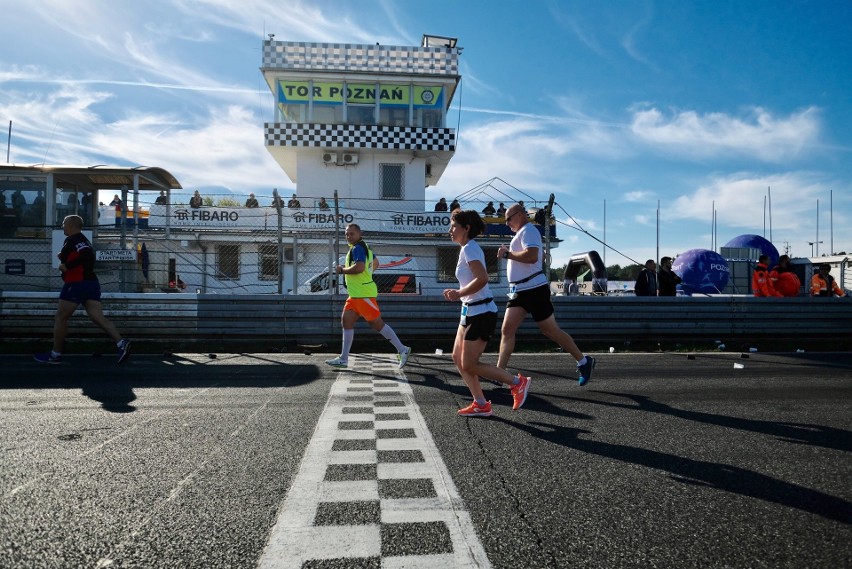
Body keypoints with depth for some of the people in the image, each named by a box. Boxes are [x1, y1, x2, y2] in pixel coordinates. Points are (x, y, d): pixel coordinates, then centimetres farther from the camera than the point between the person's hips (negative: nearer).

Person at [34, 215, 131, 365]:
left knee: (60, 318, 5)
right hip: (91, 283, 9)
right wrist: (64, 259, 14)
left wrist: (67, 266, -17)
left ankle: (55, 355, 13)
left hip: (77, 284, -9)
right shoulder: (81, 240, 22)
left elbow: (87, 256, -25)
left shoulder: (74, 239, -9)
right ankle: (121, 343, -21)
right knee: (98, 317, -4)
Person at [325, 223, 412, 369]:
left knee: (377, 324, -5)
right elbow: (376, 263, 30)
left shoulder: (357, 248, -14)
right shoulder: (364, 247, 16)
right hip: (355, 295, 10)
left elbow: (359, 267, -29)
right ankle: (343, 359, 11)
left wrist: (342, 270, -15)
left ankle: (402, 350, 3)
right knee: (346, 321, 7)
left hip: (363, 294, -10)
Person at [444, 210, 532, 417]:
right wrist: (459, 293, 12)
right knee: (458, 358, 10)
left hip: (480, 312, -10)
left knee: (469, 365, -5)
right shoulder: (468, 248, 15)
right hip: (471, 311, 10)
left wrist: (459, 293, -21)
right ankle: (480, 405, 15)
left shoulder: (469, 248, -15)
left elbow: (482, 279, -28)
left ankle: (517, 382, 5)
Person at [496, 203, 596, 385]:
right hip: (519, 290, 10)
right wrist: (508, 253, 18)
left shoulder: (528, 230, -10)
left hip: (534, 289, -10)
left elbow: (532, 256, -26)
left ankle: (584, 361, 16)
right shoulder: (522, 233, 21)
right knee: (506, 330, -2)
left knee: (550, 330, -1)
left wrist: (507, 254, -16)